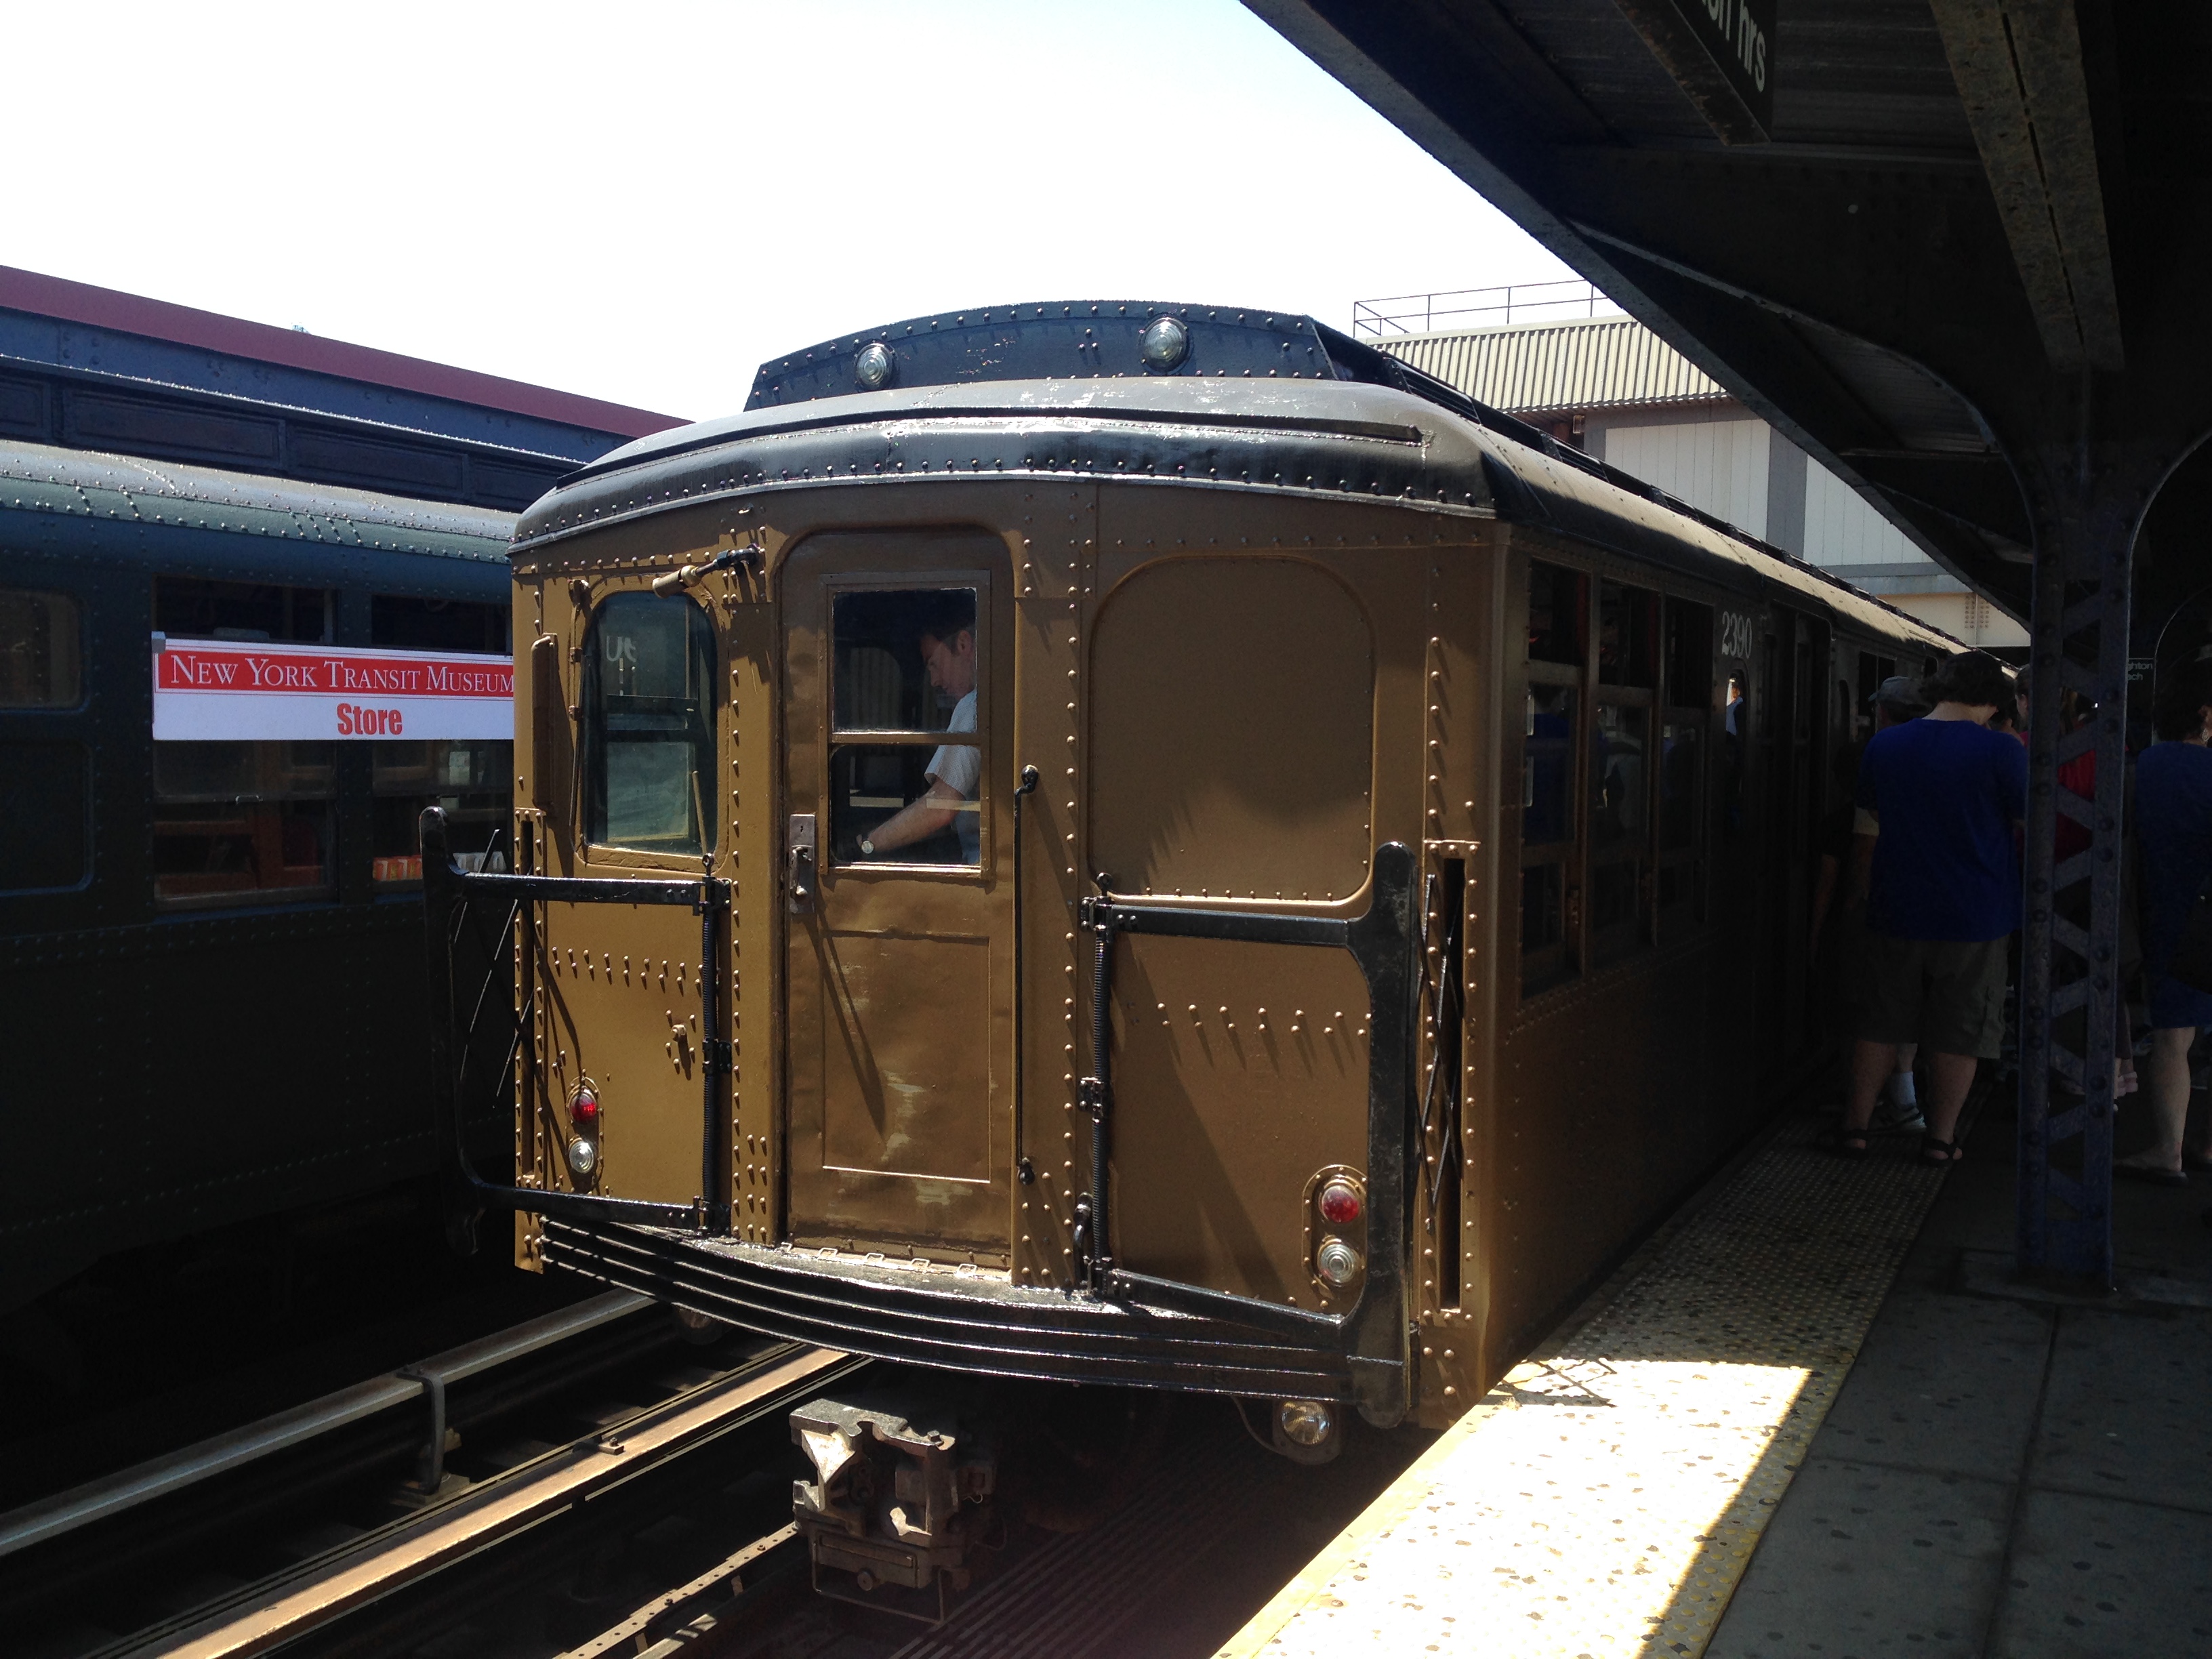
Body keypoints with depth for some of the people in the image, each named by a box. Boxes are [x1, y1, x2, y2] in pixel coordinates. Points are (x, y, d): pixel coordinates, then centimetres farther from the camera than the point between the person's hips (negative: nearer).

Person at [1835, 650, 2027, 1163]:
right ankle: (1940, 1137, 14)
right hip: (1975, 918, -3)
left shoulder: (1883, 745, 0)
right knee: (1959, 1031, 9)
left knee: (1879, 1023, 14)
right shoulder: (2000, 751, -13)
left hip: (1896, 910, 3)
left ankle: (1856, 1124, 17)